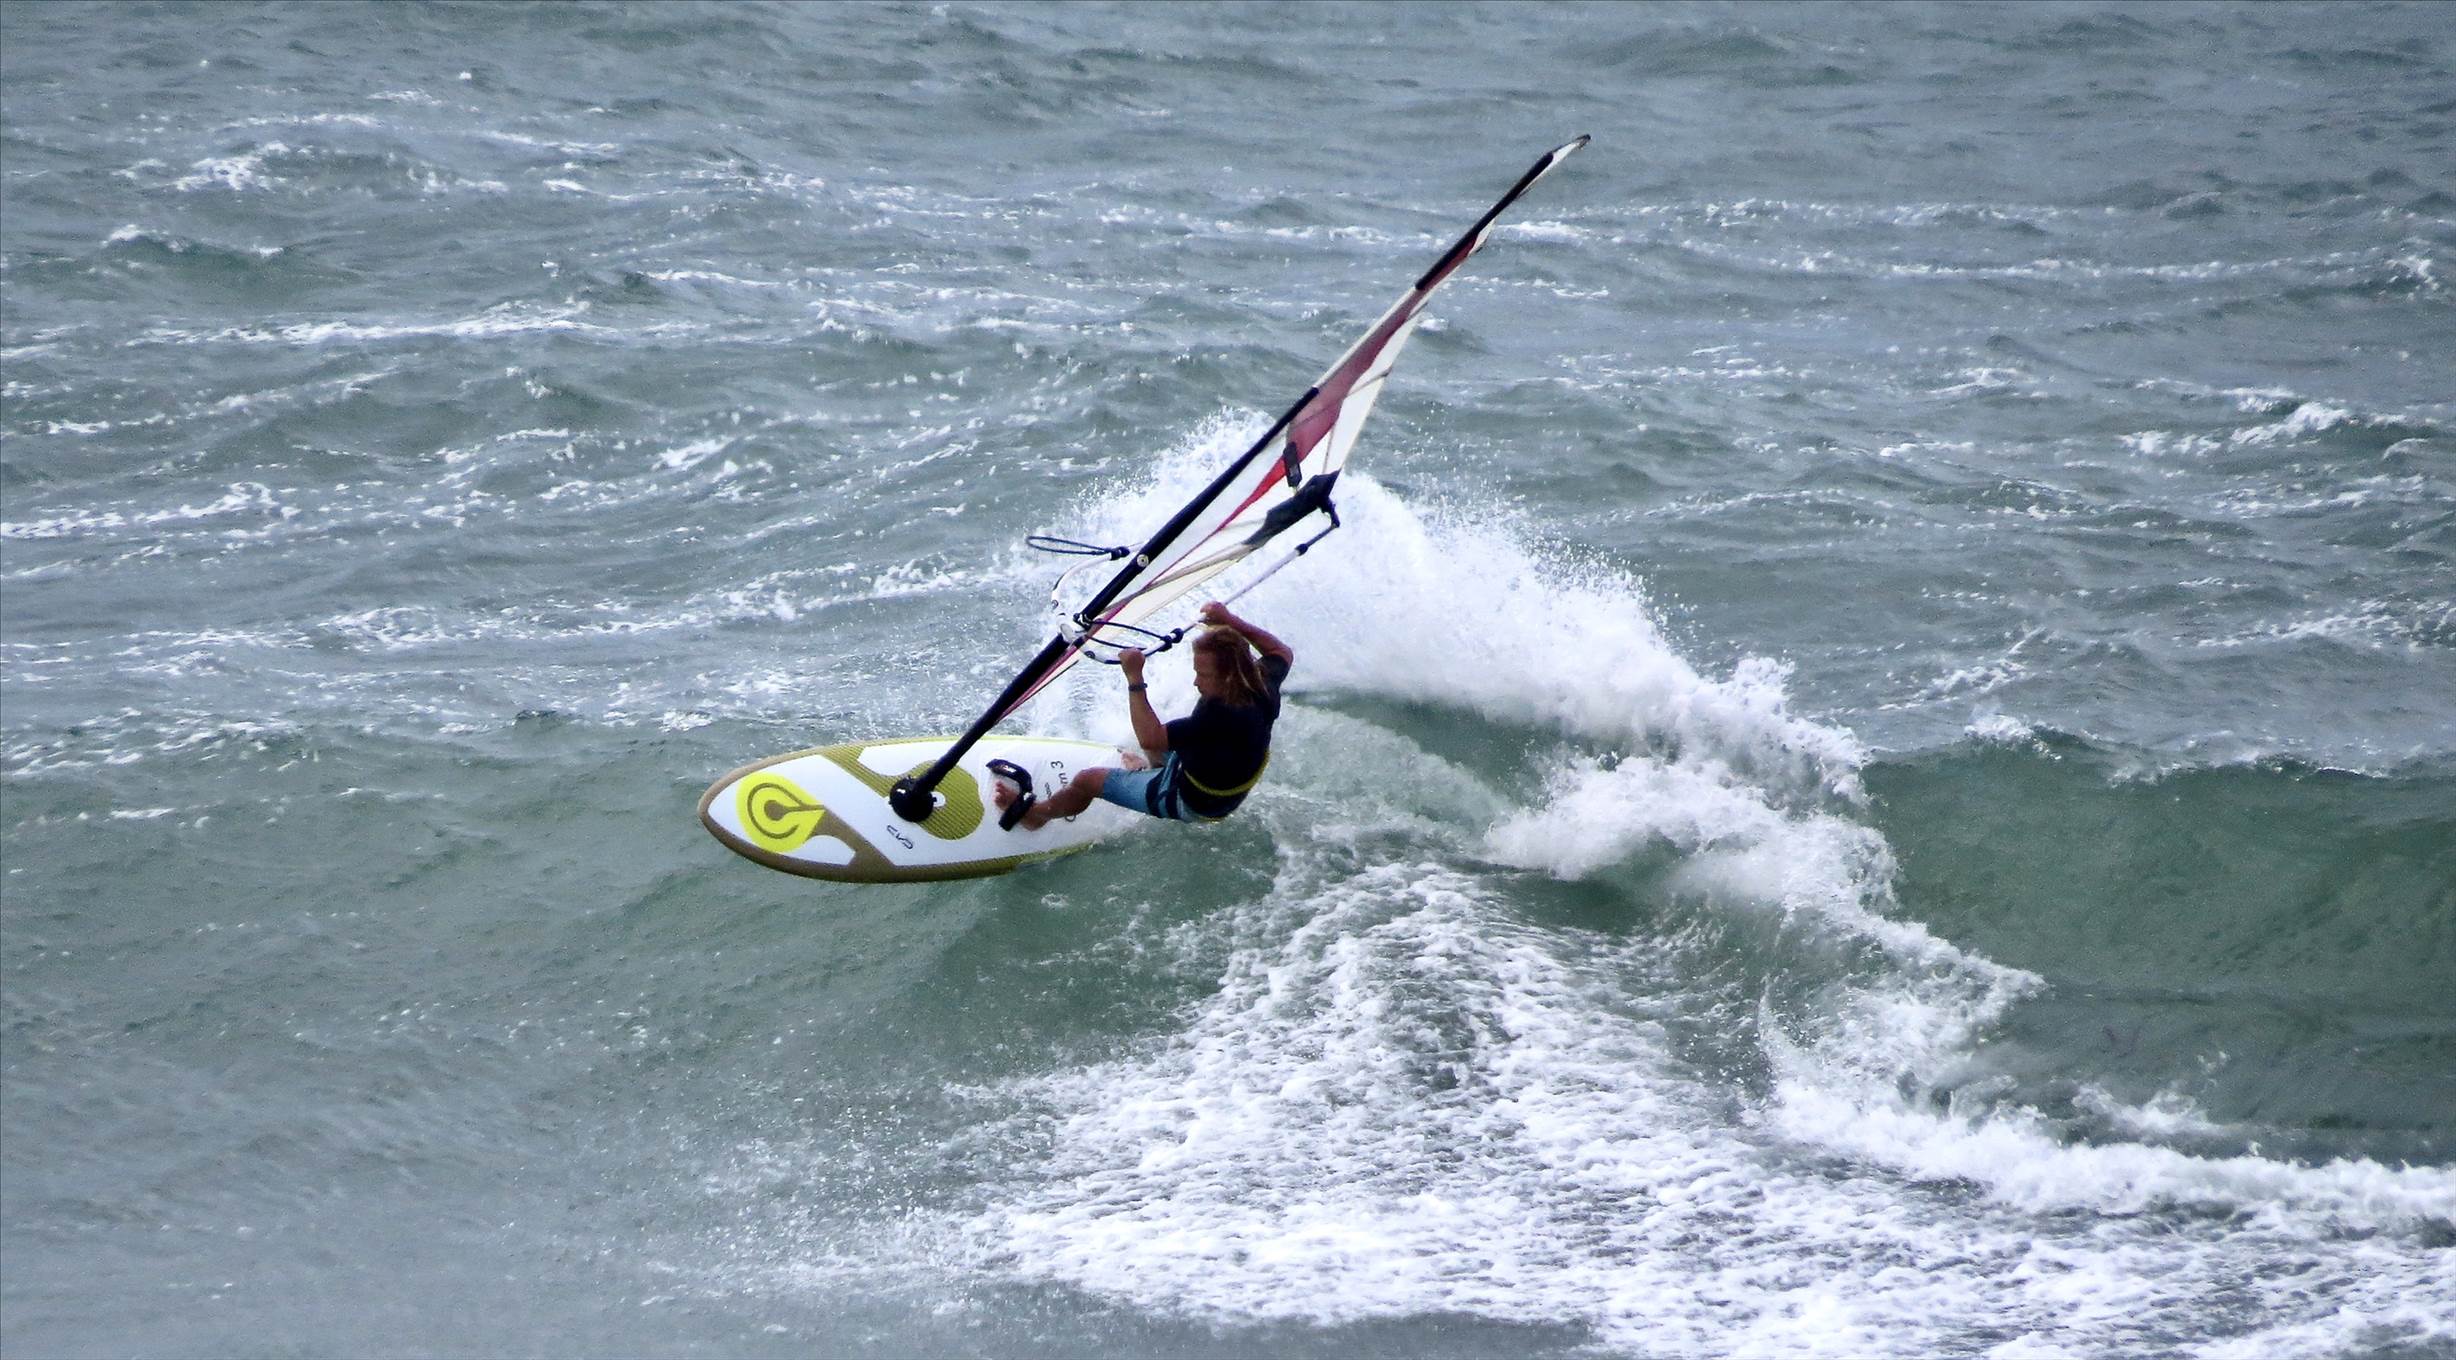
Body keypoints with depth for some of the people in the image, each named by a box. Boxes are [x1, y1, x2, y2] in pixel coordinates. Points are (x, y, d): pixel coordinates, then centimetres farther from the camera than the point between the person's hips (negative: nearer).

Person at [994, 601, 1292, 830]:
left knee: (1088, 780, 6)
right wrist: (1231, 622, -2)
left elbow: (1150, 737, -43)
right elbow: (1283, 652, 4)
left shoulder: (1221, 716, -43)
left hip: (1189, 803, -8)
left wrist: (1134, 679, -40)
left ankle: (1037, 813, 34)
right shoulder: (1262, 689, -20)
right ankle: (1149, 767, 62)